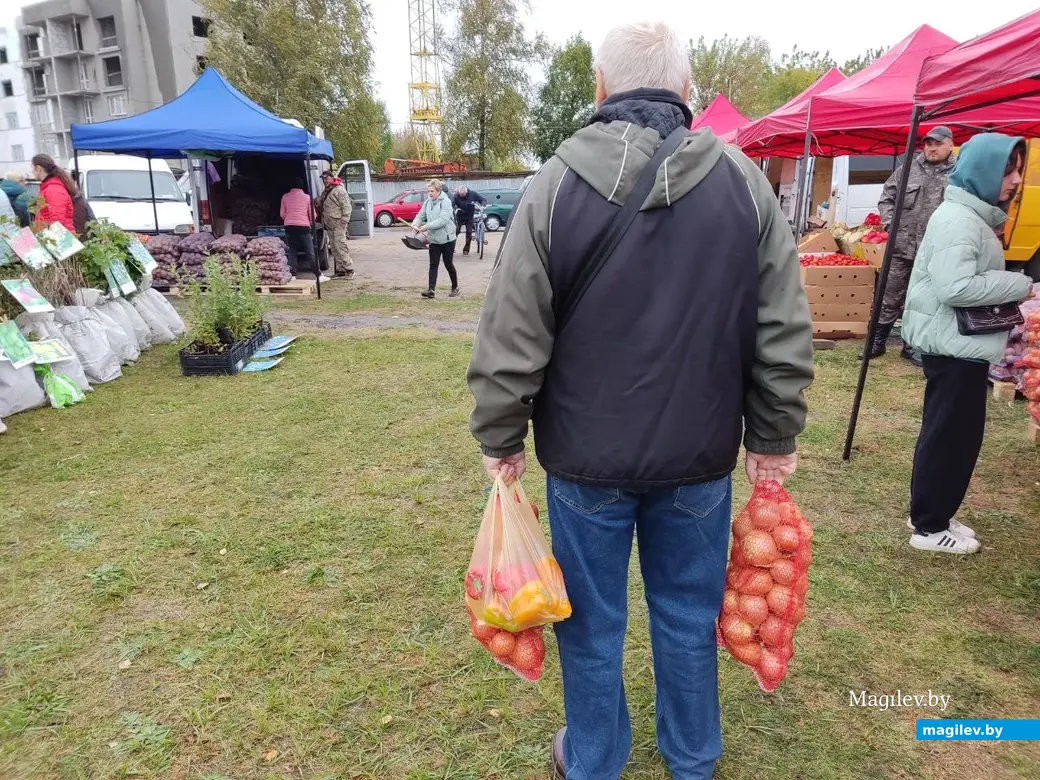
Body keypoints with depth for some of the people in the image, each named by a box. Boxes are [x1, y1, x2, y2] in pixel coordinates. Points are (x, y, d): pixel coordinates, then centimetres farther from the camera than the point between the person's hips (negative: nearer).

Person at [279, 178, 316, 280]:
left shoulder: (285, 197, 8)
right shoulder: (307, 197, 3)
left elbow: (282, 214, 13)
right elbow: (312, 215, 5)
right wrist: (311, 224, 24)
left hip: (289, 226, 2)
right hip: (304, 226, -2)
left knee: (292, 252, 9)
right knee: (310, 252, 1)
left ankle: (292, 275, 1)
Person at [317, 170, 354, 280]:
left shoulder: (339, 190, -8)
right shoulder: (325, 192, 19)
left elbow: (346, 207, -14)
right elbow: (320, 206, 29)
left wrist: (344, 221, -17)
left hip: (338, 225, -9)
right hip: (329, 226, 9)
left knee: (340, 246, -12)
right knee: (334, 249, 10)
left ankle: (349, 270, -8)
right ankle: (340, 270, 15)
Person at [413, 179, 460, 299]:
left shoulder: (445, 202, -14)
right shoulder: (427, 202, 6)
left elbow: (443, 220, -24)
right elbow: (420, 215, 10)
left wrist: (427, 226, -25)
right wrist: (415, 224, -12)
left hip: (447, 238, -5)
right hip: (434, 239, 5)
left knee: (448, 264, 5)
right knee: (433, 265, -2)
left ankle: (455, 288, 21)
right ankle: (431, 289, -7)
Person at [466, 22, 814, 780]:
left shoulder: (556, 184, -9)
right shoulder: (745, 181, -3)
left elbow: (511, 337, -9)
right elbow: (785, 334, -1)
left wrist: (501, 438, 3)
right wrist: (774, 437, 10)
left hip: (587, 454, -1)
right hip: (700, 455, 2)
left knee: (592, 621, 16)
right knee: (689, 614, 20)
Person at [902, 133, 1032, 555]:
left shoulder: (975, 216, 15)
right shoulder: (958, 219, -19)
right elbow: (956, 287, -28)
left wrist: (1010, 289, 7)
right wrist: (1020, 286, -17)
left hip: (961, 343, 11)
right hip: (955, 345, -11)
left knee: (953, 433, 17)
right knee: (950, 435, -2)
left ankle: (931, 516, 29)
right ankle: (928, 527, 10)